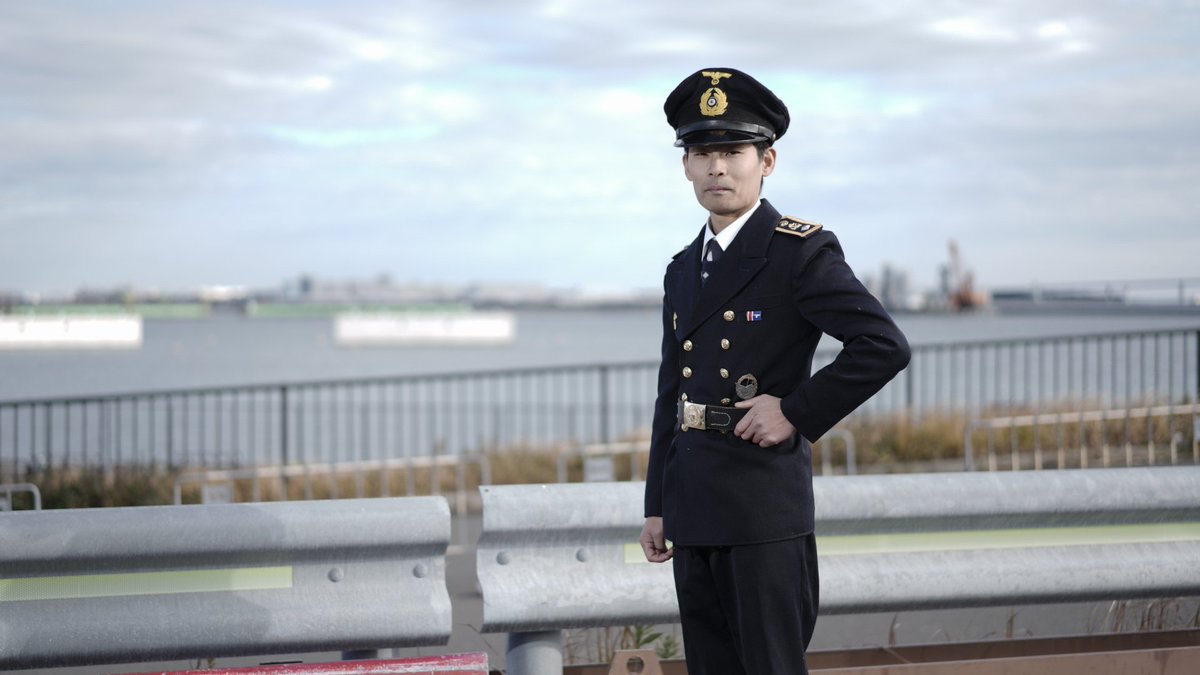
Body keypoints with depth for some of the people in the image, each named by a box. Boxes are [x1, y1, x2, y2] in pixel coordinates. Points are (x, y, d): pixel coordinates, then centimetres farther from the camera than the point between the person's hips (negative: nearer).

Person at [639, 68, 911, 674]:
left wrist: (797, 411, -13)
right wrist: (657, 507, 15)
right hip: (693, 509, 7)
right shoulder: (683, 270, 16)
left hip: (765, 502, -7)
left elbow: (885, 347, -15)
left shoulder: (801, 252, -6)